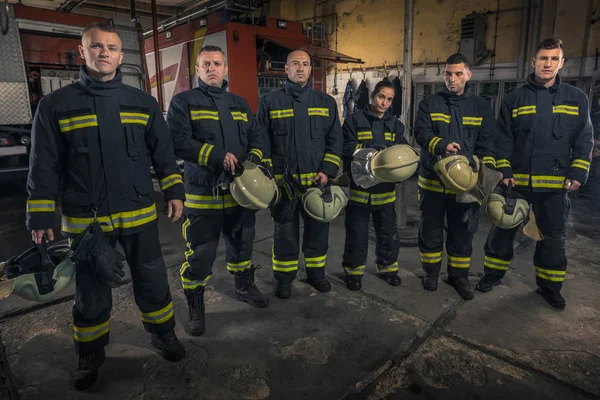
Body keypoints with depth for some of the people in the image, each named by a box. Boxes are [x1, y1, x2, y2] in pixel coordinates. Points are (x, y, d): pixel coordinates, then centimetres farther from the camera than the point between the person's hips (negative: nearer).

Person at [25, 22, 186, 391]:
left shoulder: (143, 102, 6)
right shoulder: (56, 105, 0)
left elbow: (163, 152, 9)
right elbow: (44, 167, 0)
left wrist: (174, 191, 0)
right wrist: (41, 218, -2)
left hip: (139, 215, 1)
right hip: (85, 220, -1)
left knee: (153, 282, 11)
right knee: (91, 291, 12)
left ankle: (164, 334, 35)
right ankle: (91, 355, 34)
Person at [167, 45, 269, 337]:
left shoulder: (239, 104, 15)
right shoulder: (183, 102, -2)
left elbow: (258, 135, 12)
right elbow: (178, 141, -15)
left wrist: (253, 157, -9)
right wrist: (218, 157, -21)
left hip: (240, 191, 5)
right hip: (203, 193, -5)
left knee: (242, 242, 20)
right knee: (201, 253, 0)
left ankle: (244, 286, 42)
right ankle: (195, 306, 21)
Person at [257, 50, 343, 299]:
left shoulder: (326, 102, 9)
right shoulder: (270, 101, 3)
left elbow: (335, 140, 6)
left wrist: (327, 171, -6)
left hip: (317, 181, 2)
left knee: (317, 229, 12)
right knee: (285, 232, 7)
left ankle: (316, 273, 31)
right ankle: (284, 278, 24)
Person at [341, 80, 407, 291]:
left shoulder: (395, 124, 11)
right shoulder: (354, 120, -2)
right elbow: (347, 148, -12)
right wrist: (366, 148, -28)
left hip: (385, 188, 4)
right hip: (359, 187, -4)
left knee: (388, 232, 14)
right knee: (357, 233, 6)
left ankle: (387, 267, 34)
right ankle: (353, 271, 24)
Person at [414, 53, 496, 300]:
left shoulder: (481, 106, 8)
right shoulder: (429, 104, 3)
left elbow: (487, 143, 5)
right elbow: (421, 132, -9)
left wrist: (487, 169, -10)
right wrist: (442, 145, -27)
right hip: (433, 179, -1)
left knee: (462, 231, 10)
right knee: (431, 229, 9)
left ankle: (459, 275, 27)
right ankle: (431, 272, 27)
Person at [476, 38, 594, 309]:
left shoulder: (576, 99, 6)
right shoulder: (515, 99, 3)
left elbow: (584, 140, 6)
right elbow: (503, 139, 1)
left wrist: (577, 174, -4)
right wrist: (504, 171, -7)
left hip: (556, 184, 1)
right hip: (517, 182, -1)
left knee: (553, 237, 11)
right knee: (503, 231, 8)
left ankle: (549, 286, 28)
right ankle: (493, 274, 26)